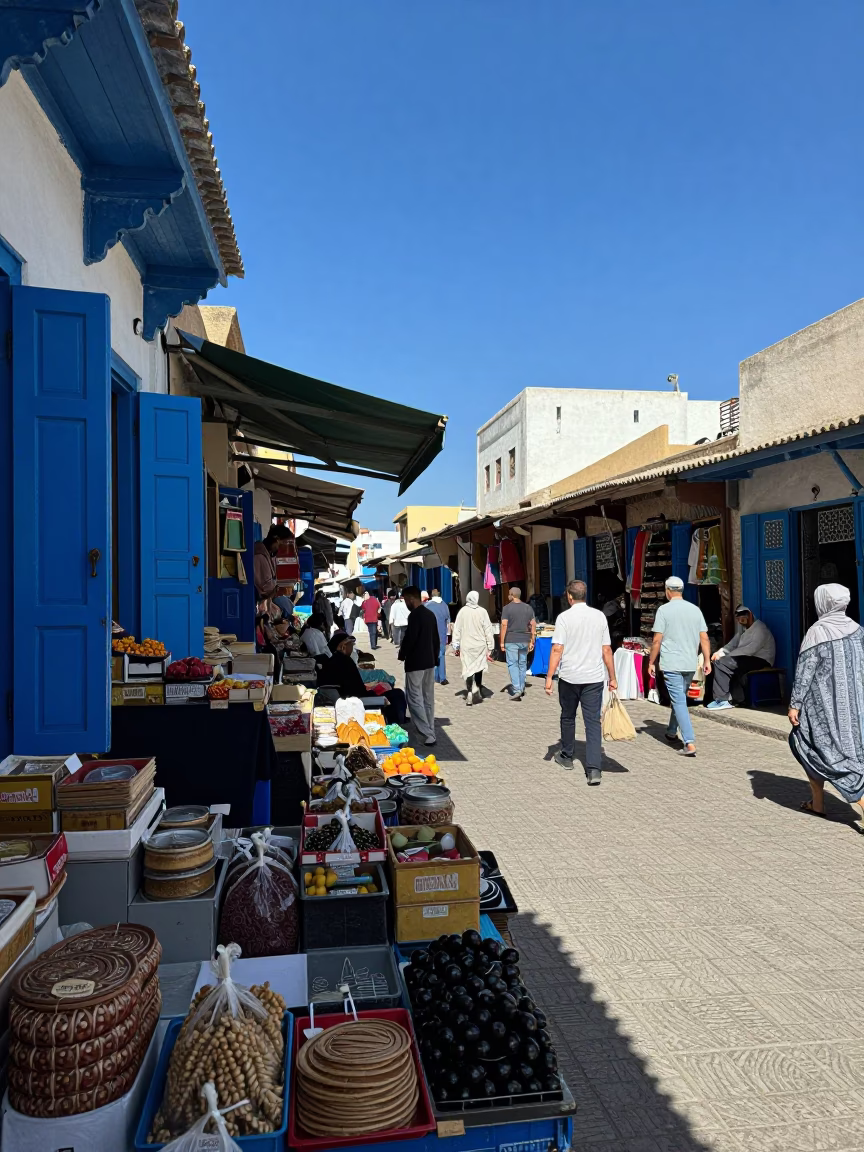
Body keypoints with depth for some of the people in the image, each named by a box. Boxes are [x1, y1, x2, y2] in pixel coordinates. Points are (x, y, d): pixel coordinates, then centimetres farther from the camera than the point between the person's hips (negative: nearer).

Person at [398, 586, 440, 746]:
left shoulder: (414, 615, -17)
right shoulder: (430, 614, 10)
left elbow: (409, 639, -20)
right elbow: (436, 639, 14)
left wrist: (401, 655, -3)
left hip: (415, 663, -9)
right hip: (429, 662, 9)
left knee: (415, 699, -5)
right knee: (428, 698, 14)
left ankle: (427, 735, -10)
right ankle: (429, 731, 19)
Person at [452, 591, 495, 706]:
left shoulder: (462, 611, -4)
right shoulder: (482, 611, -6)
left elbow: (457, 630, -1)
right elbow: (488, 630, -4)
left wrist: (456, 646, 8)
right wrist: (490, 647, 3)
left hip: (466, 646, 0)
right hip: (480, 645, 0)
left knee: (468, 670, 3)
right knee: (478, 669, 14)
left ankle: (470, 694, -2)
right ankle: (477, 692, 18)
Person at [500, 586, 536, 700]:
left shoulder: (507, 608, -8)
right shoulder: (528, 608, 6)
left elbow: (504, 625, -13)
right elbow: (533, 625, 5)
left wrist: (502, 642, -8)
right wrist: (532, 641, 11)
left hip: (511, 640, -4)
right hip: (524, 640, 5)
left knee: (512, 664, -2)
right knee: (522, 664, 14)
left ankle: (516, 689, -12)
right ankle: (521, 688, 22)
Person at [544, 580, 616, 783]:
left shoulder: (564, 617, -7)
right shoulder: (599, 616, 2)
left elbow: (557, 649, -13)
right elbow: (606, 650, 4)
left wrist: (549, 677, -11)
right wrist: (612, 677, 11)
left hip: (569, 677, -1)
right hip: (594, 677, 2)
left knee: (568, 717, 18)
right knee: (593, 722, 1)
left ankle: (567, 757, 34)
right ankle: (594, 769, -8)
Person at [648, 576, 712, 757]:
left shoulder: (664, 610, -7)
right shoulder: (695, 609, 7)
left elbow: (657, 639, -9)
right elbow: (704, 638, 5)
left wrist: (651, 662, -1)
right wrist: (707, 660, 10)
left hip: (671, 664, -5)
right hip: (690, 664, 5)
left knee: (679, 701, -6)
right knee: (680, 698, 22)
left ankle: (689, 743, -14)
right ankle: (672, 731, 38)